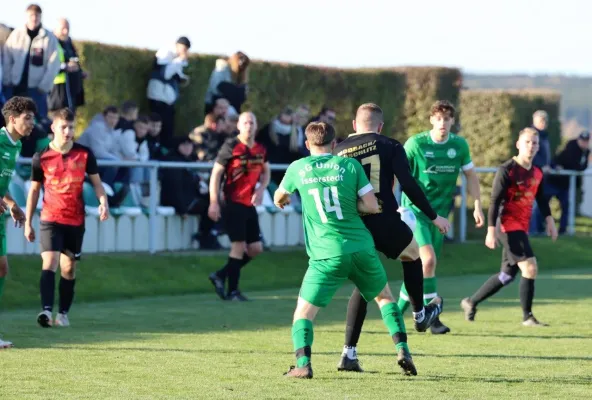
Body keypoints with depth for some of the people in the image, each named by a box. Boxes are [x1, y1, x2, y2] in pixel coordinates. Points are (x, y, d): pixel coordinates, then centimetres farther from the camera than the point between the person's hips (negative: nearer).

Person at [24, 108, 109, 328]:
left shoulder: (85, 154, -1)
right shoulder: (41, 157, -3)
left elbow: (96, 182, 8)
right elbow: (34, 189, 6)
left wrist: (103, 201, -13)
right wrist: (28, 223, 6)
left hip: (76, 220, 2)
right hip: (50, 219, -2)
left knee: (69, 268, 8)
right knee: (49, 263, -18)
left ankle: (63, 314, 19)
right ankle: (46, 310, -28)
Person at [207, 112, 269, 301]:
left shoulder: (260, 150, 7)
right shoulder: (230, 147, -10)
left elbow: (266, 172, 20)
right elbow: (216, 174, -9)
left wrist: (260, 190, -1)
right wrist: (214, 203, -15)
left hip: (250, 204, 7)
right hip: (233, 204, -7)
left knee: (255, 248, 6)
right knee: (239, 246, -9)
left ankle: (221, 275, 19)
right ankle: (232, 291, 1)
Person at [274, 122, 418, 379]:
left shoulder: (298, 169, 4)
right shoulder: (349, 165, 3)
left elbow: (279, 198, 24)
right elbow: (372, 206, -1)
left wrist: (281, 201, 48)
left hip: (326, 255, -2)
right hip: (362, 249, 2)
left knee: (304, 312, 5)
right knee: (385, 297, 24)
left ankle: (303, 364, -16)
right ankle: (402, 349, 11)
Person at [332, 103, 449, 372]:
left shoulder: (338, 151, 8)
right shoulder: (390, 147, 1)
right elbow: (408, 185, -7)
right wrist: (434, 217, 1)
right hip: (385, 222, -3)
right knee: (412, 255, 30)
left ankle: (349, 352, 6)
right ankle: (420, 315, 44)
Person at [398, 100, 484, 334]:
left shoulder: (459, 145, 1)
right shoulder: (415, 144, -11)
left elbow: (470, 175, 12)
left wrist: (477, 206, 7)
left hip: (440, 212, 5)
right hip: (415, 209, -5)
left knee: (419, 266, 9)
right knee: (428, 259, -20)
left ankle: (399, 310, 25)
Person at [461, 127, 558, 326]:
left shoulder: (537, 173, 9)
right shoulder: (507, 170, -12)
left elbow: (541, 198, 24)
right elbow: (495, 201, -14)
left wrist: (549, 220, 15)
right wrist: (491, 230, -18)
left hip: (522, 228, 8)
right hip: (508, 226, -8)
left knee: (508, 274, 13)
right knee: (530, 267, -16)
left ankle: (471, 302, 27)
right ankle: (527, 317, -6)